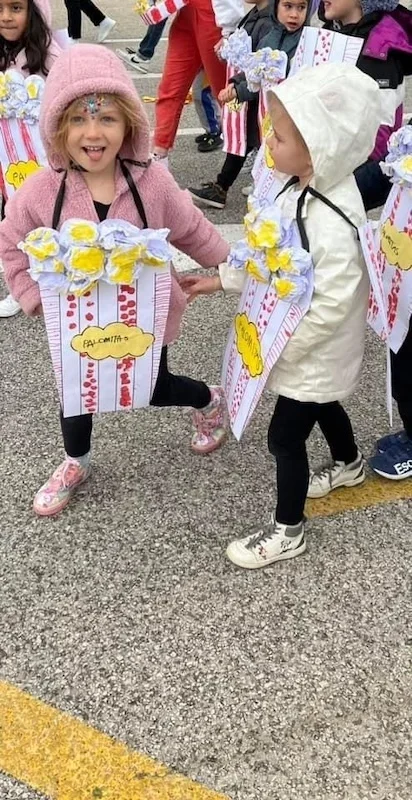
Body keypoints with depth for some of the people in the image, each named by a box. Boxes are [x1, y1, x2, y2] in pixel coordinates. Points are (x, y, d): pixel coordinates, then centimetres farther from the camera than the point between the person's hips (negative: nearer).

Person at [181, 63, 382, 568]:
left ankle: (287, 530, 26)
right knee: (322, 405, 31)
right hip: (313, 349, 9)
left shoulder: (332, 223, -36)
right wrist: (219, 281, 7)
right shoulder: (302, 187, -7)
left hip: (316, 350, -9)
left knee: (285, 437, 5)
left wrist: (277, 345, -22)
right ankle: (349, 464, 60)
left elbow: (331, 304, -32)